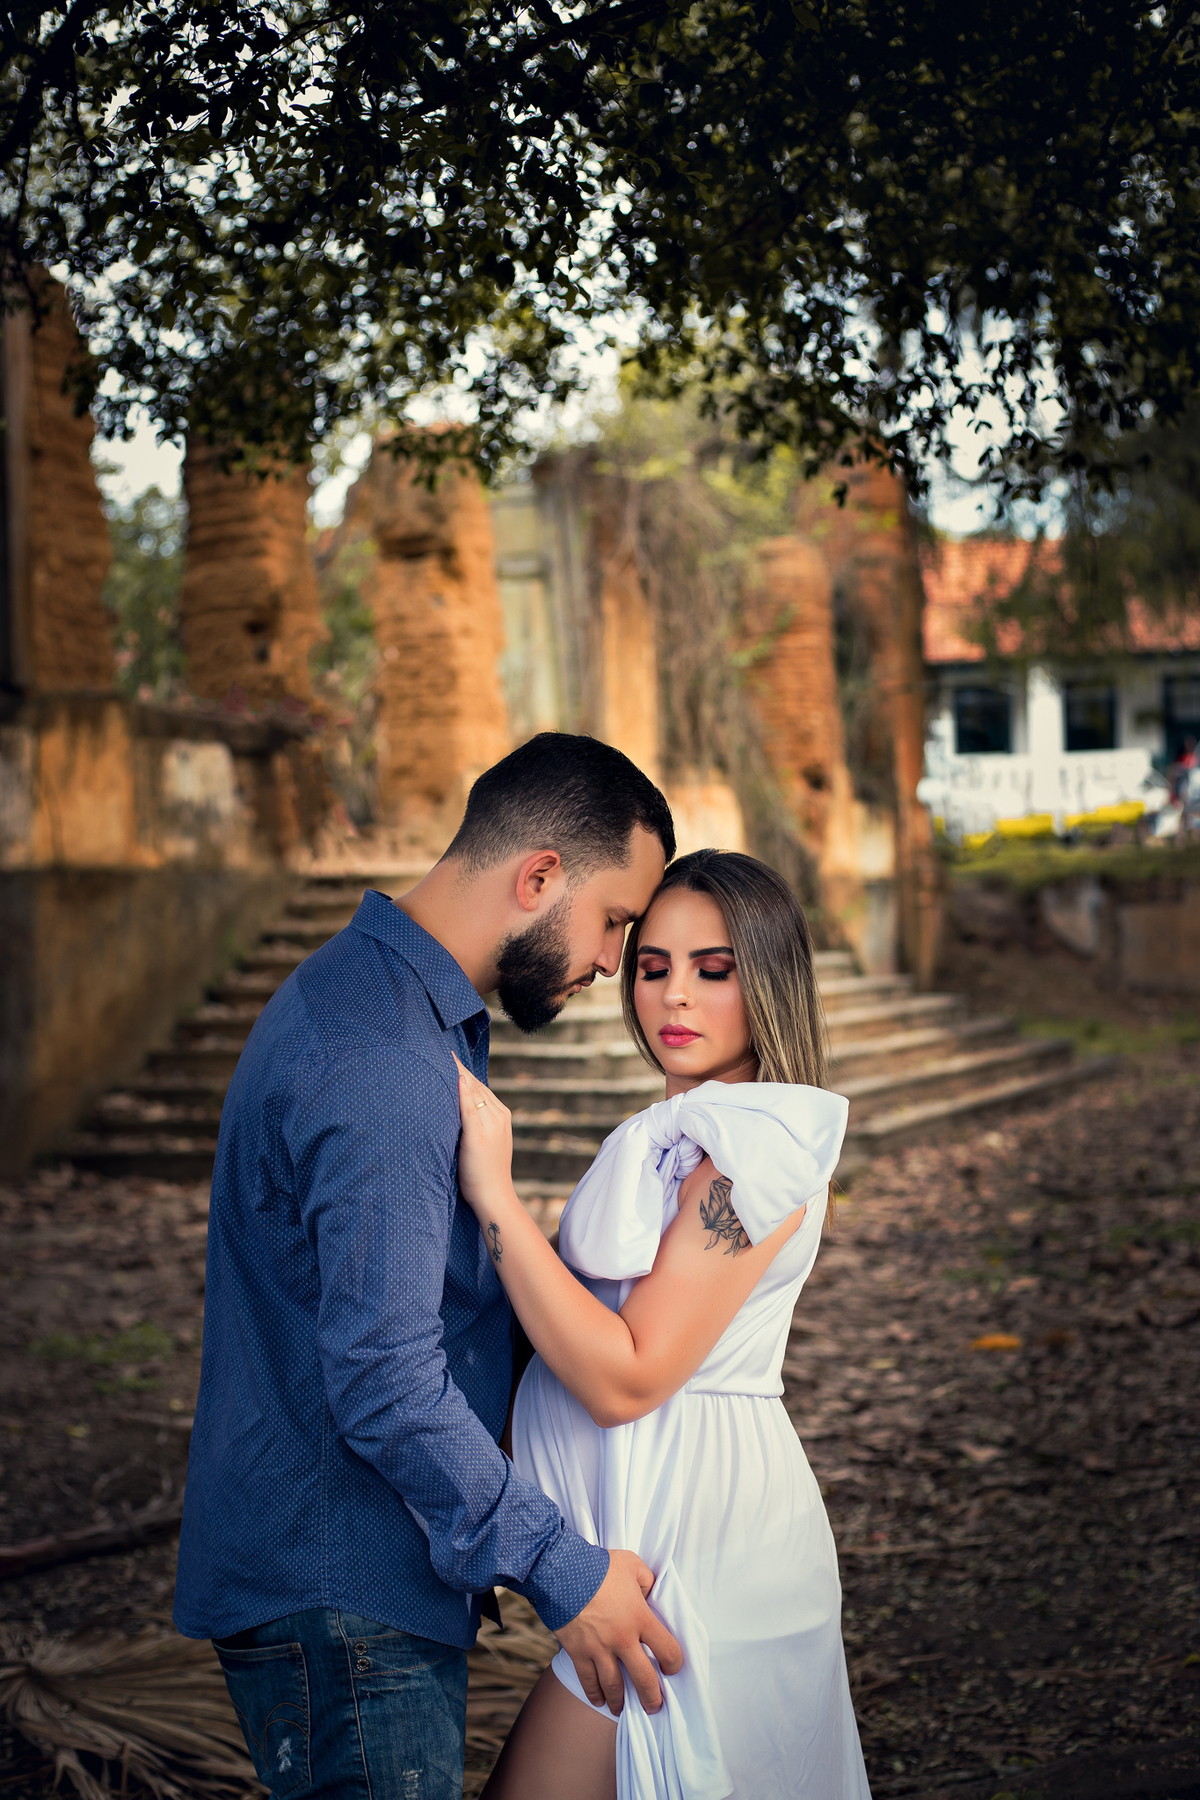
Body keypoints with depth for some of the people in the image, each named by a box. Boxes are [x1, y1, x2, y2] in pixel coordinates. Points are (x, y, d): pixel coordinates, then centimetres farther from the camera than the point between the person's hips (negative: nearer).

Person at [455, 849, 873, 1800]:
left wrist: (494, 1195, -25)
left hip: (687, 1548, -10)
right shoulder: (687, 1134, 14)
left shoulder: (756, 1149, -17)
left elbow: (626, 1379, -22)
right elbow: (601, 1328, 15)